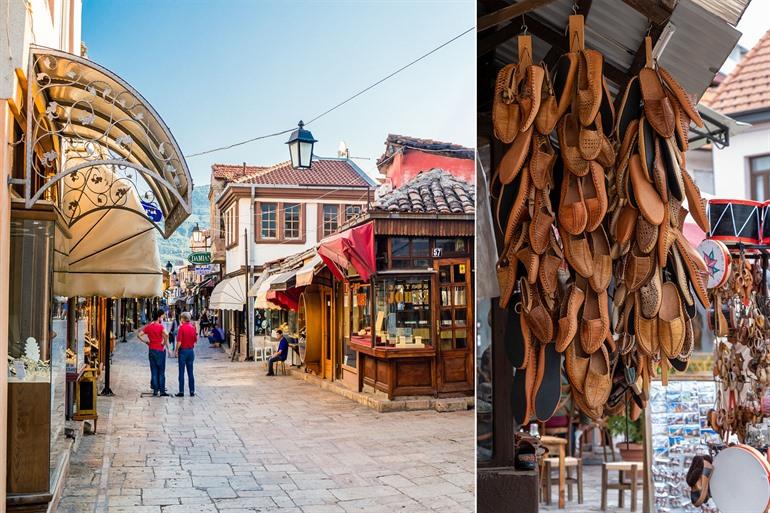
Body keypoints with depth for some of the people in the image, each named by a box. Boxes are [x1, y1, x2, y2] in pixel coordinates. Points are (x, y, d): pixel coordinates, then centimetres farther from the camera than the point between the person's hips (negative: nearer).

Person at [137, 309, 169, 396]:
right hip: (160, 350, -5)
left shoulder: (148, 326, 6)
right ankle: (162, 391, 2)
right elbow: (166, 334, -29)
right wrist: (164, 343, -14)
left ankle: (155, 390, 11)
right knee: (161, 371, 2)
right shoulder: (160, 326, -11)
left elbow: (139, 335, 6)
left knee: (154, 371, 10)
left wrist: (146, 342, 9)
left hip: (151, 350, 5)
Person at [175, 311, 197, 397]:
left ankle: (181, 391, 2)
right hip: (191, 350, 5)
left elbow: (179, 341, -15)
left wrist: (176, 350, -4)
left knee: (181, 372, 2)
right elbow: (195, 340, 8)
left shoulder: (182, 327, -12)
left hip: (183, 350, -5)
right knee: (190, 372, 9)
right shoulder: (193, 327, 3)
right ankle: (192, 391, 8)